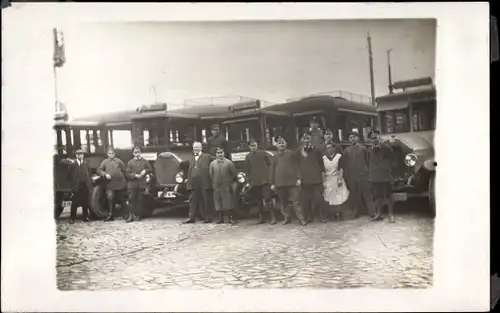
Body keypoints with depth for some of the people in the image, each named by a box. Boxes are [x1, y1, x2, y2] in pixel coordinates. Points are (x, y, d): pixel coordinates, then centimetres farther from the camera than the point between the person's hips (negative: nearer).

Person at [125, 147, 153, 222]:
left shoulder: (145, 161, 10)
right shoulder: (130, 162, 7)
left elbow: (150, 169, 13)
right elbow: (128, 173, 1)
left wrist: (145, 171, -6)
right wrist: (135, 175, -13)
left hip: (142, 184, 1)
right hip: (132, 184, 0)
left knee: (140, 200, 3)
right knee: (131, 199, -4)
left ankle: (138, 215, 10)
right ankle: (132, 215, 3)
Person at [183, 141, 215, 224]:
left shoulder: (207, 156, 3)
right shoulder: (192, 159, 19)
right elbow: (189, 171, 19)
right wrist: (189, 182, 12)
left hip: (204, 184, -5)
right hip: (194, 185, 5)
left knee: (206, 201, 1)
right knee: (193, 200, 4)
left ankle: (207, 217, 8)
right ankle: (191, 217, 8)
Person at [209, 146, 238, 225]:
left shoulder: (228, 162, -2)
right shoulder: (212, 164, 5)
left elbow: (234, 174, 1)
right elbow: (211, 175, 9)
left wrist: (230, 183, 0)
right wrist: (214, 184, 3)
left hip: (227, 187, -2)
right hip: (217, 187, 2)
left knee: (228, 203, -2)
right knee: (219, 203, 7)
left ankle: (231, 218, 5)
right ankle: (221, 218, 16)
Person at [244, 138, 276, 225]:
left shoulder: (263, 153, 2)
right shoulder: (248, 157, 10)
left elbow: (270, 164, 4)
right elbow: (248, 170, 13)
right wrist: (248, 181, 8)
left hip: (265, 180, -3)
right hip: (254, 181, 3)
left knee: (268, 199, -8)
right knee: (259, 200, 9)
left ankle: (273, 217, -5)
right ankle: (261, 218, 18)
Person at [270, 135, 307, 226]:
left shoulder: (292, 154, 7)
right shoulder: (275, 157, 12)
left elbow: (296, 166, 4)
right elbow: (272, 170, 12)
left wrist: (298, 178, -5)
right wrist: (272, 183, 6)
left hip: (292, 182, -3)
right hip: (280, 183, 3)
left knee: (296, 201, -6)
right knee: (283, 202, 8)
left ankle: (301, 219, -3)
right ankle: (287, 218, 20)